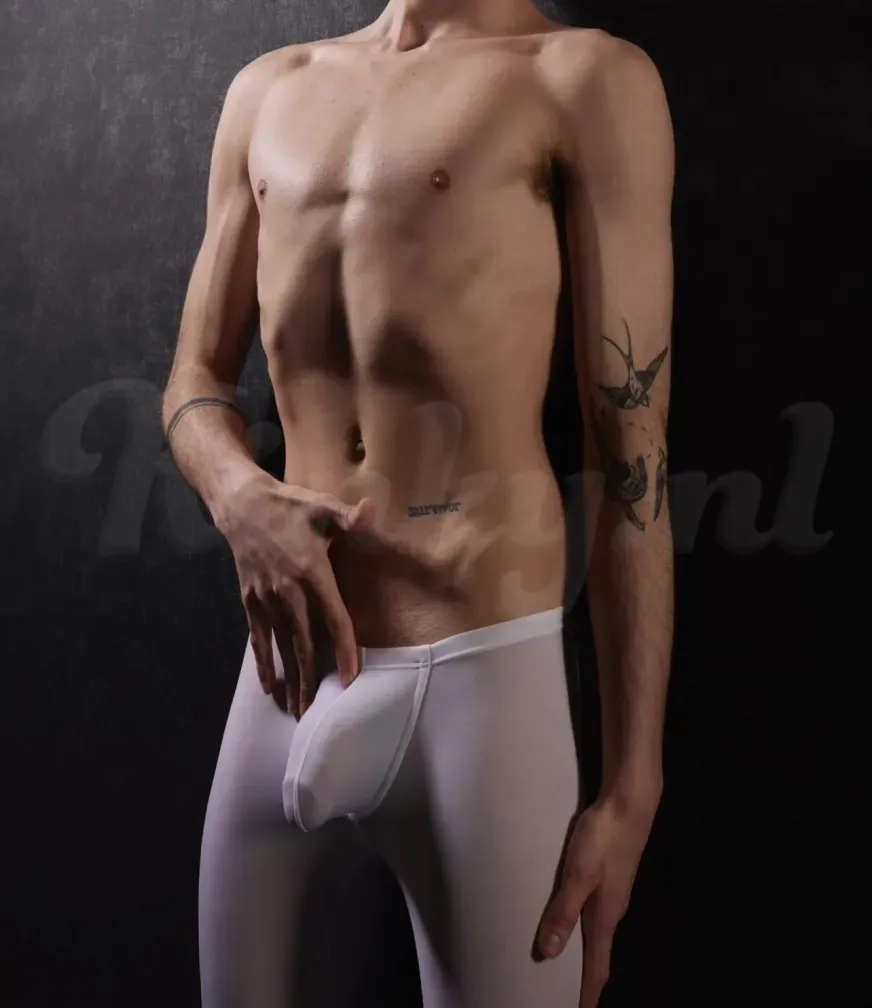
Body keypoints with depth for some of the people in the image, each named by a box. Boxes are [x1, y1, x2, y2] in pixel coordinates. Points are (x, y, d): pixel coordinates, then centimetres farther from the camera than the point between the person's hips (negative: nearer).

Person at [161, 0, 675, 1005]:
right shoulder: (268, 90, 15)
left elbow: (631, 456, -4)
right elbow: (195, 382, 18)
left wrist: (630, 788, -6)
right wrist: (242, 501, -6)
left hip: (479, 681, -4)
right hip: (285, 684, 5)